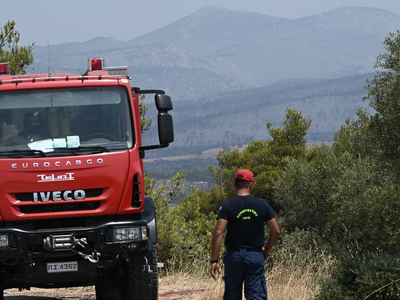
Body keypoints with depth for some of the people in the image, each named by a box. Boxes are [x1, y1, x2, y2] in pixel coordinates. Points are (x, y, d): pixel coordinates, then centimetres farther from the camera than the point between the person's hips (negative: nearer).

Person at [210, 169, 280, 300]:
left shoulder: (228, 206, -7)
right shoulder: (262, 205, -2)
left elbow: (218, 233, -15)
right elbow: (276, 231, 2)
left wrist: (214, 260, -12)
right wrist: (267, 249, 19)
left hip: (234, 256, 0)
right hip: (256, 256, 0)